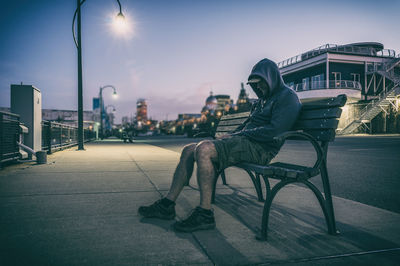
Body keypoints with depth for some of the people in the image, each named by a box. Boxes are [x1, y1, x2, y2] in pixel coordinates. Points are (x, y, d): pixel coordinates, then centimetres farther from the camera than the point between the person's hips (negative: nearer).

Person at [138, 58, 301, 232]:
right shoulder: (263, 99, 28)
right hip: (242, 140, 10)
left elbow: (275, 131, -17)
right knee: (189, 150, -3)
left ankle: (205, 214, -25)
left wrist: (240, 134, -11)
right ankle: (167, 205, -3)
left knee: (203, 149, -31)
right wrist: (230, 135, 9)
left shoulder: (287, 97, -3)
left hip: (260, 147, -9)